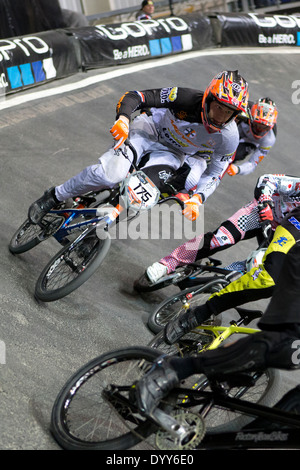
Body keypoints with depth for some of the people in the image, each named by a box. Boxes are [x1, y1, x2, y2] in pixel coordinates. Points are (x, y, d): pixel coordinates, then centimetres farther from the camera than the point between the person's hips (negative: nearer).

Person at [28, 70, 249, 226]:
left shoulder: (229, 137, -20)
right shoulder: (187, 98, -29)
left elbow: (214, 174, -7)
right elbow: (134, 96, -25)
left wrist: (197, 199, -25)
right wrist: (123, 118, -46)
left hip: (173, 153, 2)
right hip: (150, 129, -2)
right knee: (112, 174, -28)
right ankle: (54, 197, -6)